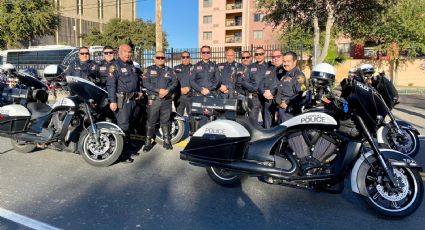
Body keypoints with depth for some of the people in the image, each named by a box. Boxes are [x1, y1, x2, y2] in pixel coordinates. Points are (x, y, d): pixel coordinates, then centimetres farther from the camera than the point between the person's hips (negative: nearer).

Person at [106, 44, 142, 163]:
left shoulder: (132, 65, 17)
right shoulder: (115, 66, -8)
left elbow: (138, 79, 32)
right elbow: (110, 84, -16)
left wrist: (139, 91, 20)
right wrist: (113, 101, -23)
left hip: (132, 99, 8)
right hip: (121, 100, -8)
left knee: (128, 125, 16)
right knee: (123, 126, -9)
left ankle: (128, 147, 27)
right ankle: (123, 153, -5)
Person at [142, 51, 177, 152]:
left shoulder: (169, 70, 14)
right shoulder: (149, 69, 6)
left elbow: (174, 82, 3)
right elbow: (145, 83, -7)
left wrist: (167, 90, -15)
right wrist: (158, 90, -17)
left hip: (167, 99, 2)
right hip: (153, 99, -2)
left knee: (165, 121, 10)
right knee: (151, 121, 0)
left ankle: (167, 141, 18)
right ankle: (148, 142, 7)